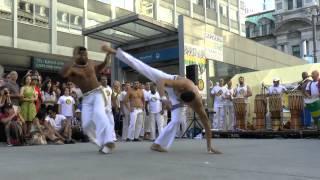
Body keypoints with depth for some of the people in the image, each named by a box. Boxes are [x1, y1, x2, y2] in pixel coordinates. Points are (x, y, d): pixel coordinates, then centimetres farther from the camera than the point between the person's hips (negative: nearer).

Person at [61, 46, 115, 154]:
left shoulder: (90, 63, 7)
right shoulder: (72, 68, -9)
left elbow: (97, 69, 30)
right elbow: (63, 74, -34)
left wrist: (106, 60, 17)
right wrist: (74, 60, -34)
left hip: (97, 93, 0)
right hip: (86, 97, 0)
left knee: (99, 114, -28)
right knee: (86, 124, -6)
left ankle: (108, 142, -34)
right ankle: (101, 143, 16)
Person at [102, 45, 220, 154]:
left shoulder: (198, 104, -36)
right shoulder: (182, 85, -45)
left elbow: (206, 124, -29)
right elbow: (161, 81, -43)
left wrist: (209, 146, -28)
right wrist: (163, 97, -58)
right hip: (168, 81, -2)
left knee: (175, 120, -13)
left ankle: (158, 144, 1)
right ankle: (114, 52, 5)